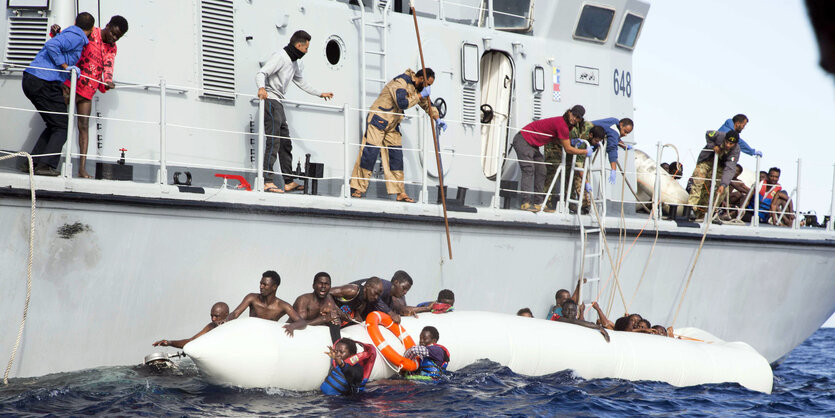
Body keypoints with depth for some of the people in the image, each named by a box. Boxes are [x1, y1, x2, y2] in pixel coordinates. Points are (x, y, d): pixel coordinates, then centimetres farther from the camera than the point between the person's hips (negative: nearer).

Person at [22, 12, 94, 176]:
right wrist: (66, 67, -14)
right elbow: (51, 46, -21)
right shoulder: (76, 37, -6)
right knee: (61, 127, -2)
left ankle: (33, 162, 13)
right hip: (44, 83, -9)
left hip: (30, 82, 9)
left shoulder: (68, 33, 23)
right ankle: (46, 165, -11)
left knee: (54, 125, 17)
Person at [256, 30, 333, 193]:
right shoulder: (280, 57, -12)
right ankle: (268, 182, -22)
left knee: (285, 143, 11)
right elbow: (261, 73, -22)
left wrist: (320, 94, 39)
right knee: (274, 141, -17)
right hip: (270, 100, -10)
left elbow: (300, 82, 34)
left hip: (278, 103, 10)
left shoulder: (295, 63, 19)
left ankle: (289, 182, 15)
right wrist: (262, 88, -43)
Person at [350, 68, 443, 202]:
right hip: (377, 121, -9)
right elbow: (402, 103, -32)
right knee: (370, 153, -11)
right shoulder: (400, 82, -18)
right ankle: (358, 188, -6)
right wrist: (421, 95, -25)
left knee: (396, 157, 3)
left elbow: (426, 104, 23)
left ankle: (400, 193, 3)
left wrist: (437, 119, 12)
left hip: (392, 126, 9)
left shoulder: (416, 86, 10)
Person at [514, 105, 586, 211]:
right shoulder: (562, 125, -24)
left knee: (541, 171, 7)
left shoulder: (563, 123, 6)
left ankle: (538, 203, 6)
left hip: (532, 145, 11)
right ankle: (526, 203, -24)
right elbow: (568, 149, -19)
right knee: (528, 170, -18)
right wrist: (586, 152, -10)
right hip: (523, 141, -11)